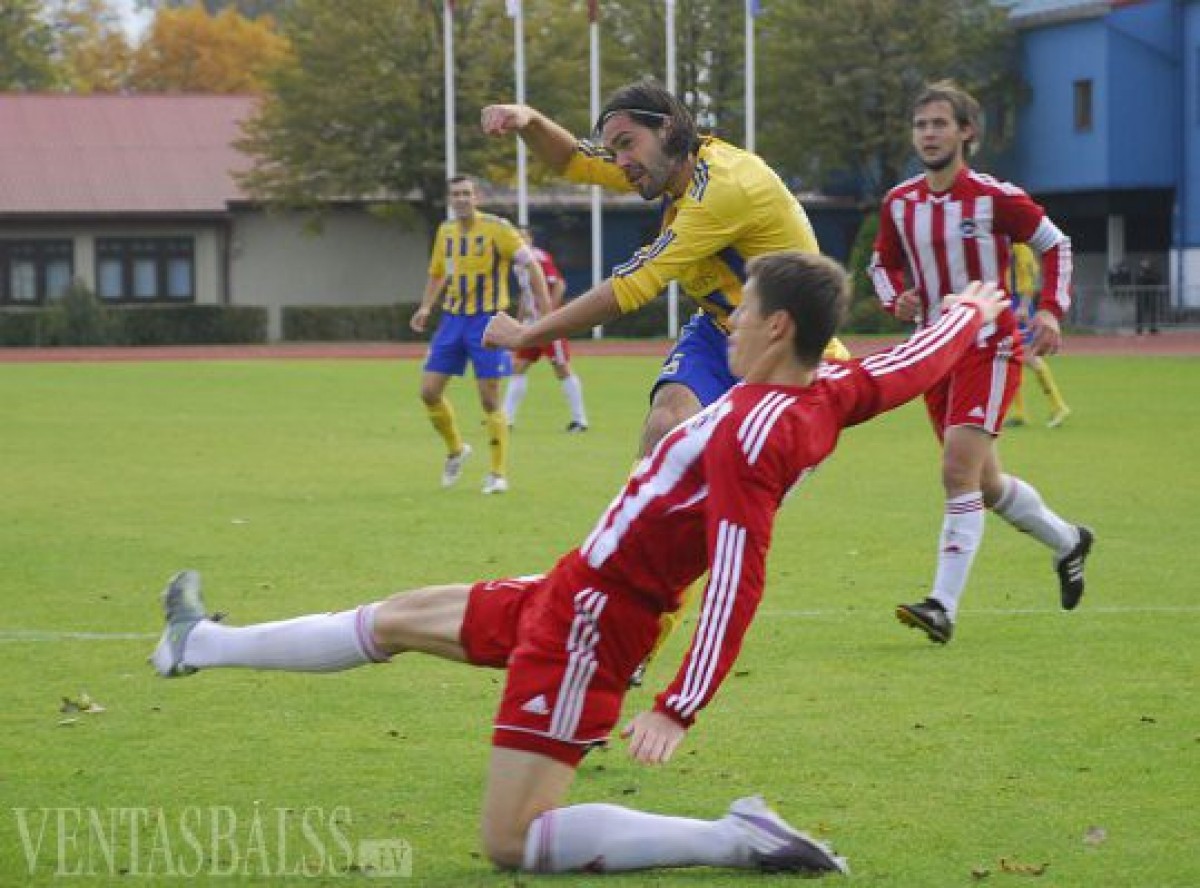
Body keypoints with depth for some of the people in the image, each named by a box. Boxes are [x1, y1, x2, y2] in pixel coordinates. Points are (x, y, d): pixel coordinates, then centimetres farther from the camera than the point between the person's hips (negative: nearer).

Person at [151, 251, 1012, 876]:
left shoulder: (754, 429, -27)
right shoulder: (826, 397, -1)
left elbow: (737, 581, -32)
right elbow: (912, 365, 17)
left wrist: (680, 707, -35)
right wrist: (975, 313, 37)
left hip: (591, 618, -10)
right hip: (576, 594, 10)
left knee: (513, 842, -10)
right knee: (396, 619, 22)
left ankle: (737, 839, -12)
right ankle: (203, 645, 40)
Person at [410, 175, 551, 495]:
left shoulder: (497, 228, -9)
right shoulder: (445, 231, 8)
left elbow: (530, 264, -10)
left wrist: (546, 309, -18)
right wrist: (425, 307, 4)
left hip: (487, 319, -5)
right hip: (452, 318, 5)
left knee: (489, 399, -5)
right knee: (429, 391, 0)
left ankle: (498, 474, 6)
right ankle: (456, 449, 24)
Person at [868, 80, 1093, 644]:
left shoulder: (995, 198, -11)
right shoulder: (898, 204, 2)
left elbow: (1055, 244, 1)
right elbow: (883, 264, 18)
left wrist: (1051, 309, -11)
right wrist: (897, 300, -4)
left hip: (990, 348, -6)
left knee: (959, 473, -19)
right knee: (987, 484, 14)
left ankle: (944, 607, -21)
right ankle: (1067, 541, 41)